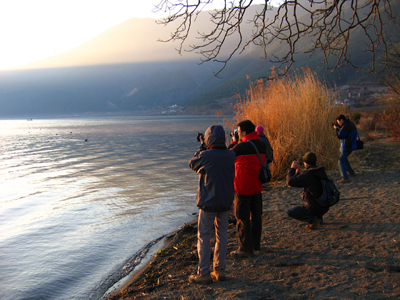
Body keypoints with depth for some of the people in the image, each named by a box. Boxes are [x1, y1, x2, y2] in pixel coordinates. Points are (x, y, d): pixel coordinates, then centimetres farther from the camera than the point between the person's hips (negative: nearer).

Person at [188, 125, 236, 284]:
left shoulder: (206, 156, -17)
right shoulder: (231, 155, -1)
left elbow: (192, 164, 2)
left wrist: (202, 147, 9)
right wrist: (206, 149, 12)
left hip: (209, 202, -5)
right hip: (226, 202, 5)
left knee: (204, 237, 4)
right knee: (222, 234, 15)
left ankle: (204, 274, 7)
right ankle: (219, 269, 22)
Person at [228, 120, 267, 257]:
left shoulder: (241, 147, -19)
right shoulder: (262, 145, 2)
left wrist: (233, 142, 5)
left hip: (243, 188, -7)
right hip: (257, 187, 7)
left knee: (242, 218, 2)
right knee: (256, 216, 16)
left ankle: (245, 248, 6)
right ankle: (256, 244, 27)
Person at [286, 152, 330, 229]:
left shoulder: (307, 175, -19)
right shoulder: (321, 172, 8)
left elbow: (290, 182, -12)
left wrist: (292, 169, -1)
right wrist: (297, 173, 21)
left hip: (314, 208, -8)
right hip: (325, 207, 8)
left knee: (290, 212, 8)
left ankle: (312, 219, -10)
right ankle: (318, 217, 19)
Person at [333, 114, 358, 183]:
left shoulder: (346, 126, -21)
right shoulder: (351, 124, 11)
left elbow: (339, 136, -20)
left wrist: (336, 128, -6)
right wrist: (339, 127, 7)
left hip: (347, 147, -10)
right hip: (350, 146, 10)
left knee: (341, 162, -13)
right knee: (344, 159, 29)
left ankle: (345, 178, -21)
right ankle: (351, 172, 42)